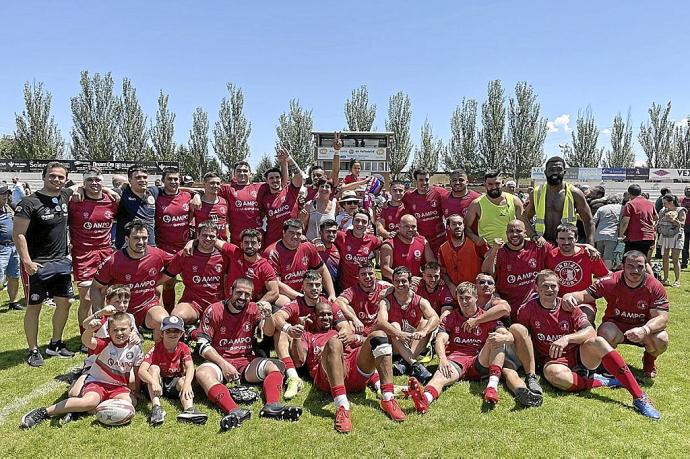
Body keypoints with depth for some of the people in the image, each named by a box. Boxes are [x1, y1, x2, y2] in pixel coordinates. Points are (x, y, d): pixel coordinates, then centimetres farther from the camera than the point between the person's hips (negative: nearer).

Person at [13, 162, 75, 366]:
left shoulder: (65, 195, 3)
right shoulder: (29, 203, -13)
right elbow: (18, 234, -14)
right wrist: (26, 261, -21)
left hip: (61, 262, 6)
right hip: (37, 265, -6)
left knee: (64, 303, 11)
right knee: (34, 307, 4)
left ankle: (55, 344, 28)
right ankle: (33, 350, 17)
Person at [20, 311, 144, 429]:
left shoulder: (135, 349, -5)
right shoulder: (105, 344, -12)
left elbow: (137, 372, 6)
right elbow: (87, 341, -34)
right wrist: (89, 330, -56)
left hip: (119, 387, 3)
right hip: (97, 382, -2)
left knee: (130, 402, -26)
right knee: (90, 401, -32)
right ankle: (44, 412, -16)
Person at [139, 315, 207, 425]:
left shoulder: (183, 348, -9)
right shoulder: (156, 349, -16)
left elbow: (190, 367, -25)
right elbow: (141, 370, -29)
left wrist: (187, 383, -45)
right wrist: (154, 382, -48)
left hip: (175, 383, 1)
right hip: (158, 383, -1)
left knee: (183, 380, -28)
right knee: (154, 368, -26)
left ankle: (189, 409, -54)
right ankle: (156, 407, -41)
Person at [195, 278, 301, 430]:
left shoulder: (253, 309, 5)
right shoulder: (214, 310, -3)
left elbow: (269, 332, -6)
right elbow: (203, 345, -5)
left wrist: (267, 315, -27)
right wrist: (224, 364, -17)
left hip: (246, 362, 3)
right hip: (219, 361, -2)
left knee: (275, 366, -19)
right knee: (202, 373, -34)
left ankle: (272, 405, -43)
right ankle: (235, 411, -51)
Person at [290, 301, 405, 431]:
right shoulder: (308, 336, 32)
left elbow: (370, 343, 23)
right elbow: (299, 361, 12)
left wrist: (356, 338, 5)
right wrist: (296, 337, 4)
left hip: (357, 374, 3)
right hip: (328, 379, -3)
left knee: (379, 335, -17)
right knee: (334, 342, -33)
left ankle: (387, 399, -28)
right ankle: (342, 407, -47)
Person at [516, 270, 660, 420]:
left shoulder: (568, 306, -3)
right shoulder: (526, 310, -6)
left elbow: (590, 331, -15)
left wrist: (567, 338, -32)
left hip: (580, 354, 2)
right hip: (553, 359, -2)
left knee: (598, 342, -30)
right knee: (552, 373, -39)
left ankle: (639, 397, -30)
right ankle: (601, 381, -19)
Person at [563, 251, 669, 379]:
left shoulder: (655, 287, -15)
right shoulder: (610, 282, -16)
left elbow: (662, 317, -21)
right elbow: (585, 295, -14)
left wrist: (644, 330, -42)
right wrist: (569, 296, -40)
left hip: (644, 326, 1)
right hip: (615, 325, -1)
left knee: (661, 340, -30)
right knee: (607, 334, -35)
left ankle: (649, 359, 9)